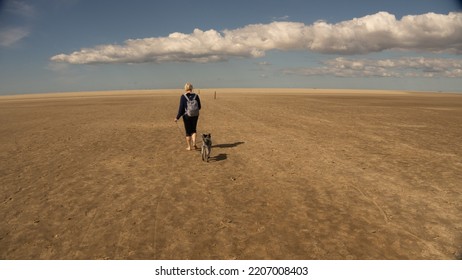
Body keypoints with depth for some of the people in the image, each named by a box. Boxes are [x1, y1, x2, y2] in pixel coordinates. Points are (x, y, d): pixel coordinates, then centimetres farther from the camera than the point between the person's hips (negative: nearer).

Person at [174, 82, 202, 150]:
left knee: (188, 131, 11)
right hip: (195, 115, 2)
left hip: (186, 116, -2)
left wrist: (177, 117, -5)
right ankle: (194, 143, 3)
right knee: (193, 130, 20)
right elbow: (199, 107, 2)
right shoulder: (196, 96, -4)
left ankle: (189, 146, 18)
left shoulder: (183, 97, -11)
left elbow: (181, 108, -13)